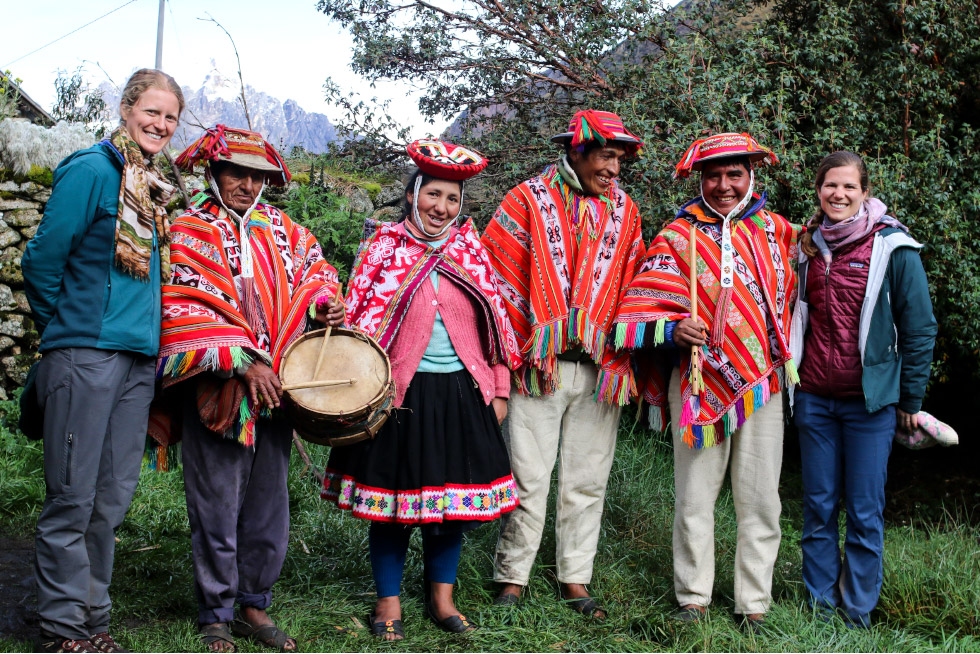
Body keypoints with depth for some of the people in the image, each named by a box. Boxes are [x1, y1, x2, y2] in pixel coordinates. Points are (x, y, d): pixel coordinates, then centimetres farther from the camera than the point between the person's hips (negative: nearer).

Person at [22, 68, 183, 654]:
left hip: (139, 359, 7)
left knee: (112, 499, 10)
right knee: (73, 497, -1)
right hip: (85, 355, -7)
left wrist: (146, 330, 16)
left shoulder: (156, 189, 16)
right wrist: (65, 329, 4)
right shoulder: (91, 172, -6)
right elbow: (43, 261, -6)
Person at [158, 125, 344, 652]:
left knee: (269, 504, 10)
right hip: (217, 391, -5)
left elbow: (314, 266, 25)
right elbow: (189, 308, -11)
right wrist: (243, 362, -19)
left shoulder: (281, 229, 14)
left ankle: (254, 605, 25)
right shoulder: (189, 234, -1)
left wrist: (323, 301, 2)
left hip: (276, 387, 5)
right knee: (218, 508, 0)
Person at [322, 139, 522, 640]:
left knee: (455, 498, 10)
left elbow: (495, 321, 11)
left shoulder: (470, 249, 9)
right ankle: (388, 602, 20)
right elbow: (359, 322, -3)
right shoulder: (383, 248, 0)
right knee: (394, 498, 4)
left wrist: (499, 389, 7)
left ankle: (442, 598, 26)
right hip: (401, 392, -3)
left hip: (461, 393, 3)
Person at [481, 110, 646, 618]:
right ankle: (511, 578, 13)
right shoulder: (527, 202, 0)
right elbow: (501, 277, -3)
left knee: (588, 480, 9)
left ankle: (575, 579, 21)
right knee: (529, 478, -1)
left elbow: (631, 287, 14)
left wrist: (618, 356, 4)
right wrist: (525, 346, -7)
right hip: (539, 366, -4)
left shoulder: (624, 212, 12)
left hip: (599, 367, 4)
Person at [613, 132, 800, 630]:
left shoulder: (775, 230, 9)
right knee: (694, 495, 6)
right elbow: (642, 309, -5)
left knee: (760, 498, 6)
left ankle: (754, 603, 18)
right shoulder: (677, 238, 1)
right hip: (699, 382, -2)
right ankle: (693, 597, 20)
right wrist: (672, 330, -22)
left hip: (762, 383, 2)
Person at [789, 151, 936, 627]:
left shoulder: (892, 247, -6)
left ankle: (858, 611, 14)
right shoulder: (809, 245, 9)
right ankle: (820, 602, 20)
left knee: (864, 511, 1)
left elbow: (919, 328, -2)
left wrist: (910, 401, -1)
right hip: (814, 397, 4)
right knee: (818, 506, 8)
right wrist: (791, 382, 18)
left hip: (869, 400, -4)